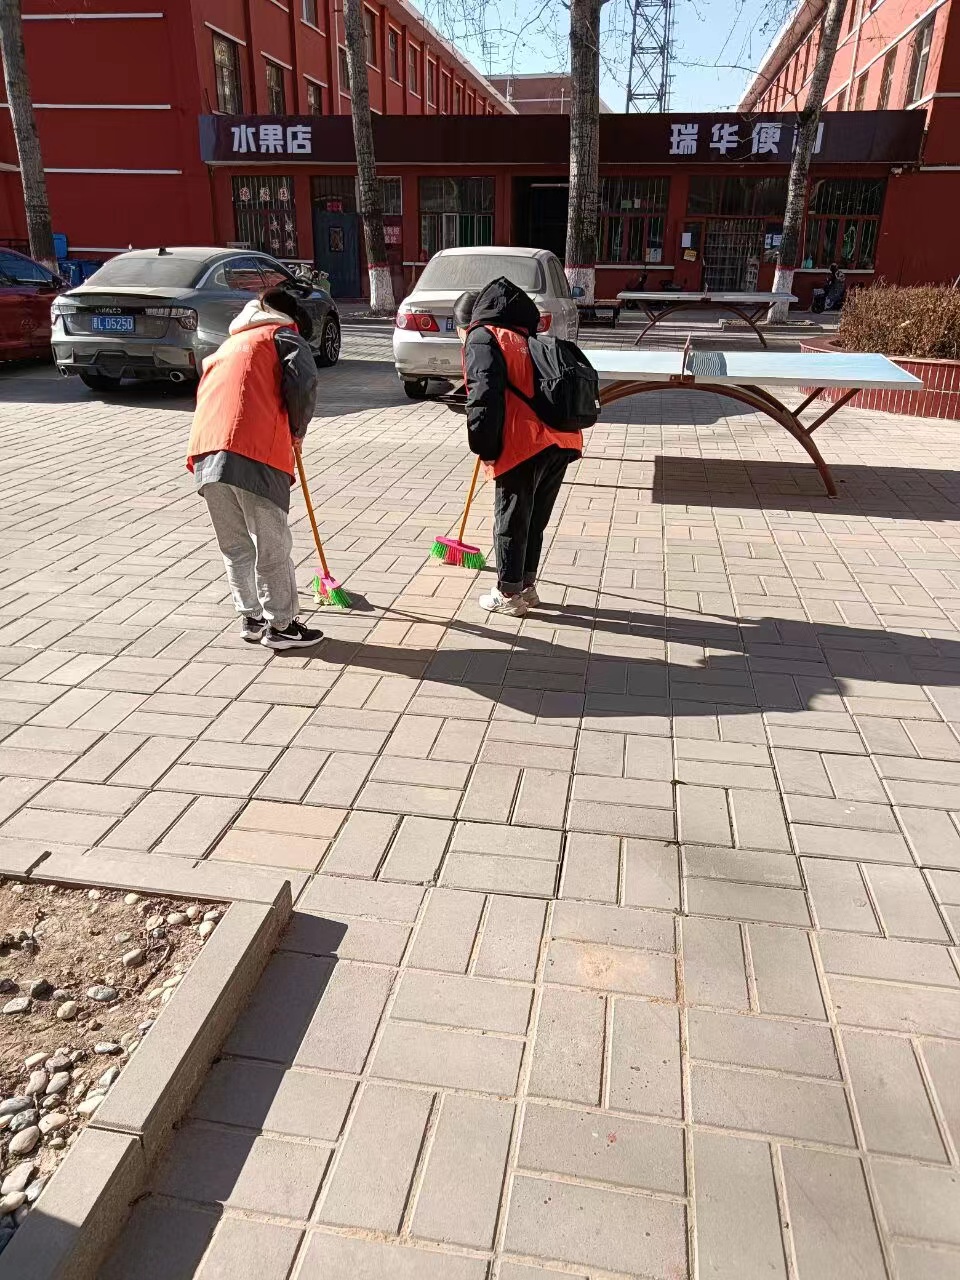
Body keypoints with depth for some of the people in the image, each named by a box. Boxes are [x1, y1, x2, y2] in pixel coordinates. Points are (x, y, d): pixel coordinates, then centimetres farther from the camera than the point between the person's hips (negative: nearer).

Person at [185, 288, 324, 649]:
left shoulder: (228, 344, 35)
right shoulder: (284, 335, 14)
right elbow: (303, 384, -5)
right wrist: (297, 431, 10)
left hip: (205, 452, 7)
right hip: (253, 454, -6)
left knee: (235, 546, 16)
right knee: (272, 545, 2)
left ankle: (251, 618, 24)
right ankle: (280, 625, 8)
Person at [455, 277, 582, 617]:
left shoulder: (481, 337, 1)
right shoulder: (522, 335, 27)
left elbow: (485, 394, -15)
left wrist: (485, 447, -8)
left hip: (523, 445, -8)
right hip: (560, 440, 8)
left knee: (510, 522, 7)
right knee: (535, 520, 20)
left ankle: (509, 595, 17)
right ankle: (526, 587, 31)